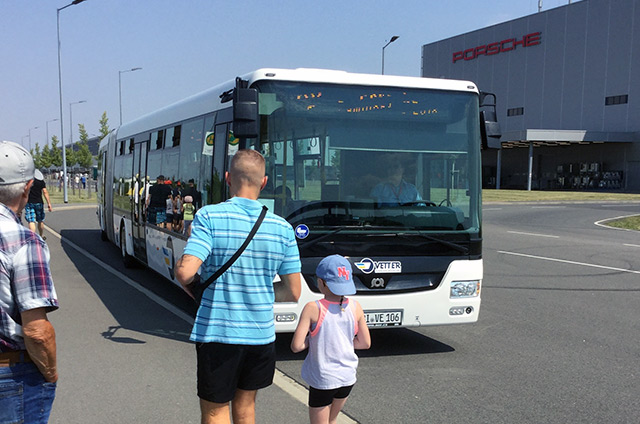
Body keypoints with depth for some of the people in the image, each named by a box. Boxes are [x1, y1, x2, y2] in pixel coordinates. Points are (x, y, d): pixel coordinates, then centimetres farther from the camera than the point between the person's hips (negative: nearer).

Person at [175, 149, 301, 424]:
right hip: (261, 335, 4)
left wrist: (192, 289, 1)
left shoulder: (209, 217, -12)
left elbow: (185, 272, -21)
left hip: (218, 333, -3)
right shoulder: (282, 228, -1)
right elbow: (293, 292, 1)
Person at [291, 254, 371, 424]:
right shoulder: (355, 307, -5)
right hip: (347, 378, 5)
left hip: (323, 380, -5)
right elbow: (365, 343, 3)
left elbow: (296, 346, -19)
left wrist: (310, 340, 1)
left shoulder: (313, 309, -17)